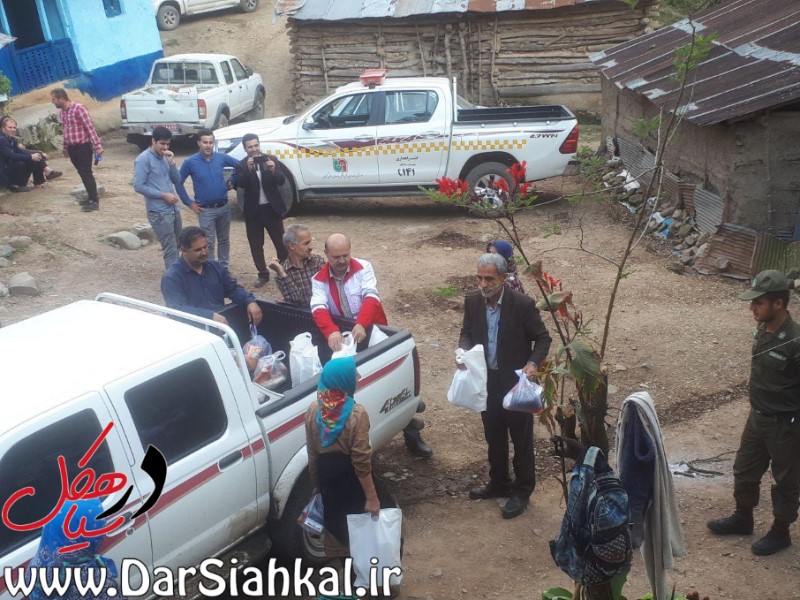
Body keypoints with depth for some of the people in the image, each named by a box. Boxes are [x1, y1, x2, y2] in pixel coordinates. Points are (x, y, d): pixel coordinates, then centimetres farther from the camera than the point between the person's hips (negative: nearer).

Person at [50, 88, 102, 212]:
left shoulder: (78, 108, -16)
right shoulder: (62, 112, 9)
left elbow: (90, 127, -17)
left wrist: (97, 146, -20)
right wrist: (65, 147, 23)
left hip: (83, 146, -8)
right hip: (72, 148, 8)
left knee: (86, 174, -8)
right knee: (82, 173, 11)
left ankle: (95, 201, -6)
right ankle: (91, 197, 20)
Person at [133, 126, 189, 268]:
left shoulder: (165, 157, 12)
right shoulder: (143, 159, -10)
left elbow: (178, 182, 11)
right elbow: (139, 186, -15)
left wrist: (171, 163, -4)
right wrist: (163, 195, -16)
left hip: (174, 209, 8)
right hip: (159, 212, -8)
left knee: (176, 247, 17)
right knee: (170, 250, -6)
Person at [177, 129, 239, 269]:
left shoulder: (221, 157, -3)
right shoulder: (190, 162, -10)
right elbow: (178, 183, -1)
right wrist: (189, 203, -4)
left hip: (224, 207, 3)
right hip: (205, 210, -3)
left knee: (224, 240, 14)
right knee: (209, 243, 1)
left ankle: (224, 268, 28)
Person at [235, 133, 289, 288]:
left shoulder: (271, 159, -1)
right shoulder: (242, 165, -2)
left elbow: (282, 181, -10)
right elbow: (241, 184, -17)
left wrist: (274, 170, -29)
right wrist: (249, 169, -33)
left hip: (272, 208, -1)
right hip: (253, 210, 1)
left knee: (280, 241, 6)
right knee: (256, 244, 8)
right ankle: (263, 274, 19)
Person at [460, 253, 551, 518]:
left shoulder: (523, 304, -19)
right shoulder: (472, 302, -6)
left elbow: (543, 338, -9)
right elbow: (467, 333, 8)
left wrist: (533, 363, -25)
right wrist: (464, 350, -14)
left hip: (516, 382, -5)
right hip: (487, 380, 5)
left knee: (521, 439, 10)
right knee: (494, 436, 20)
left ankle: (522, 491, 27)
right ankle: (499, 483, 40)